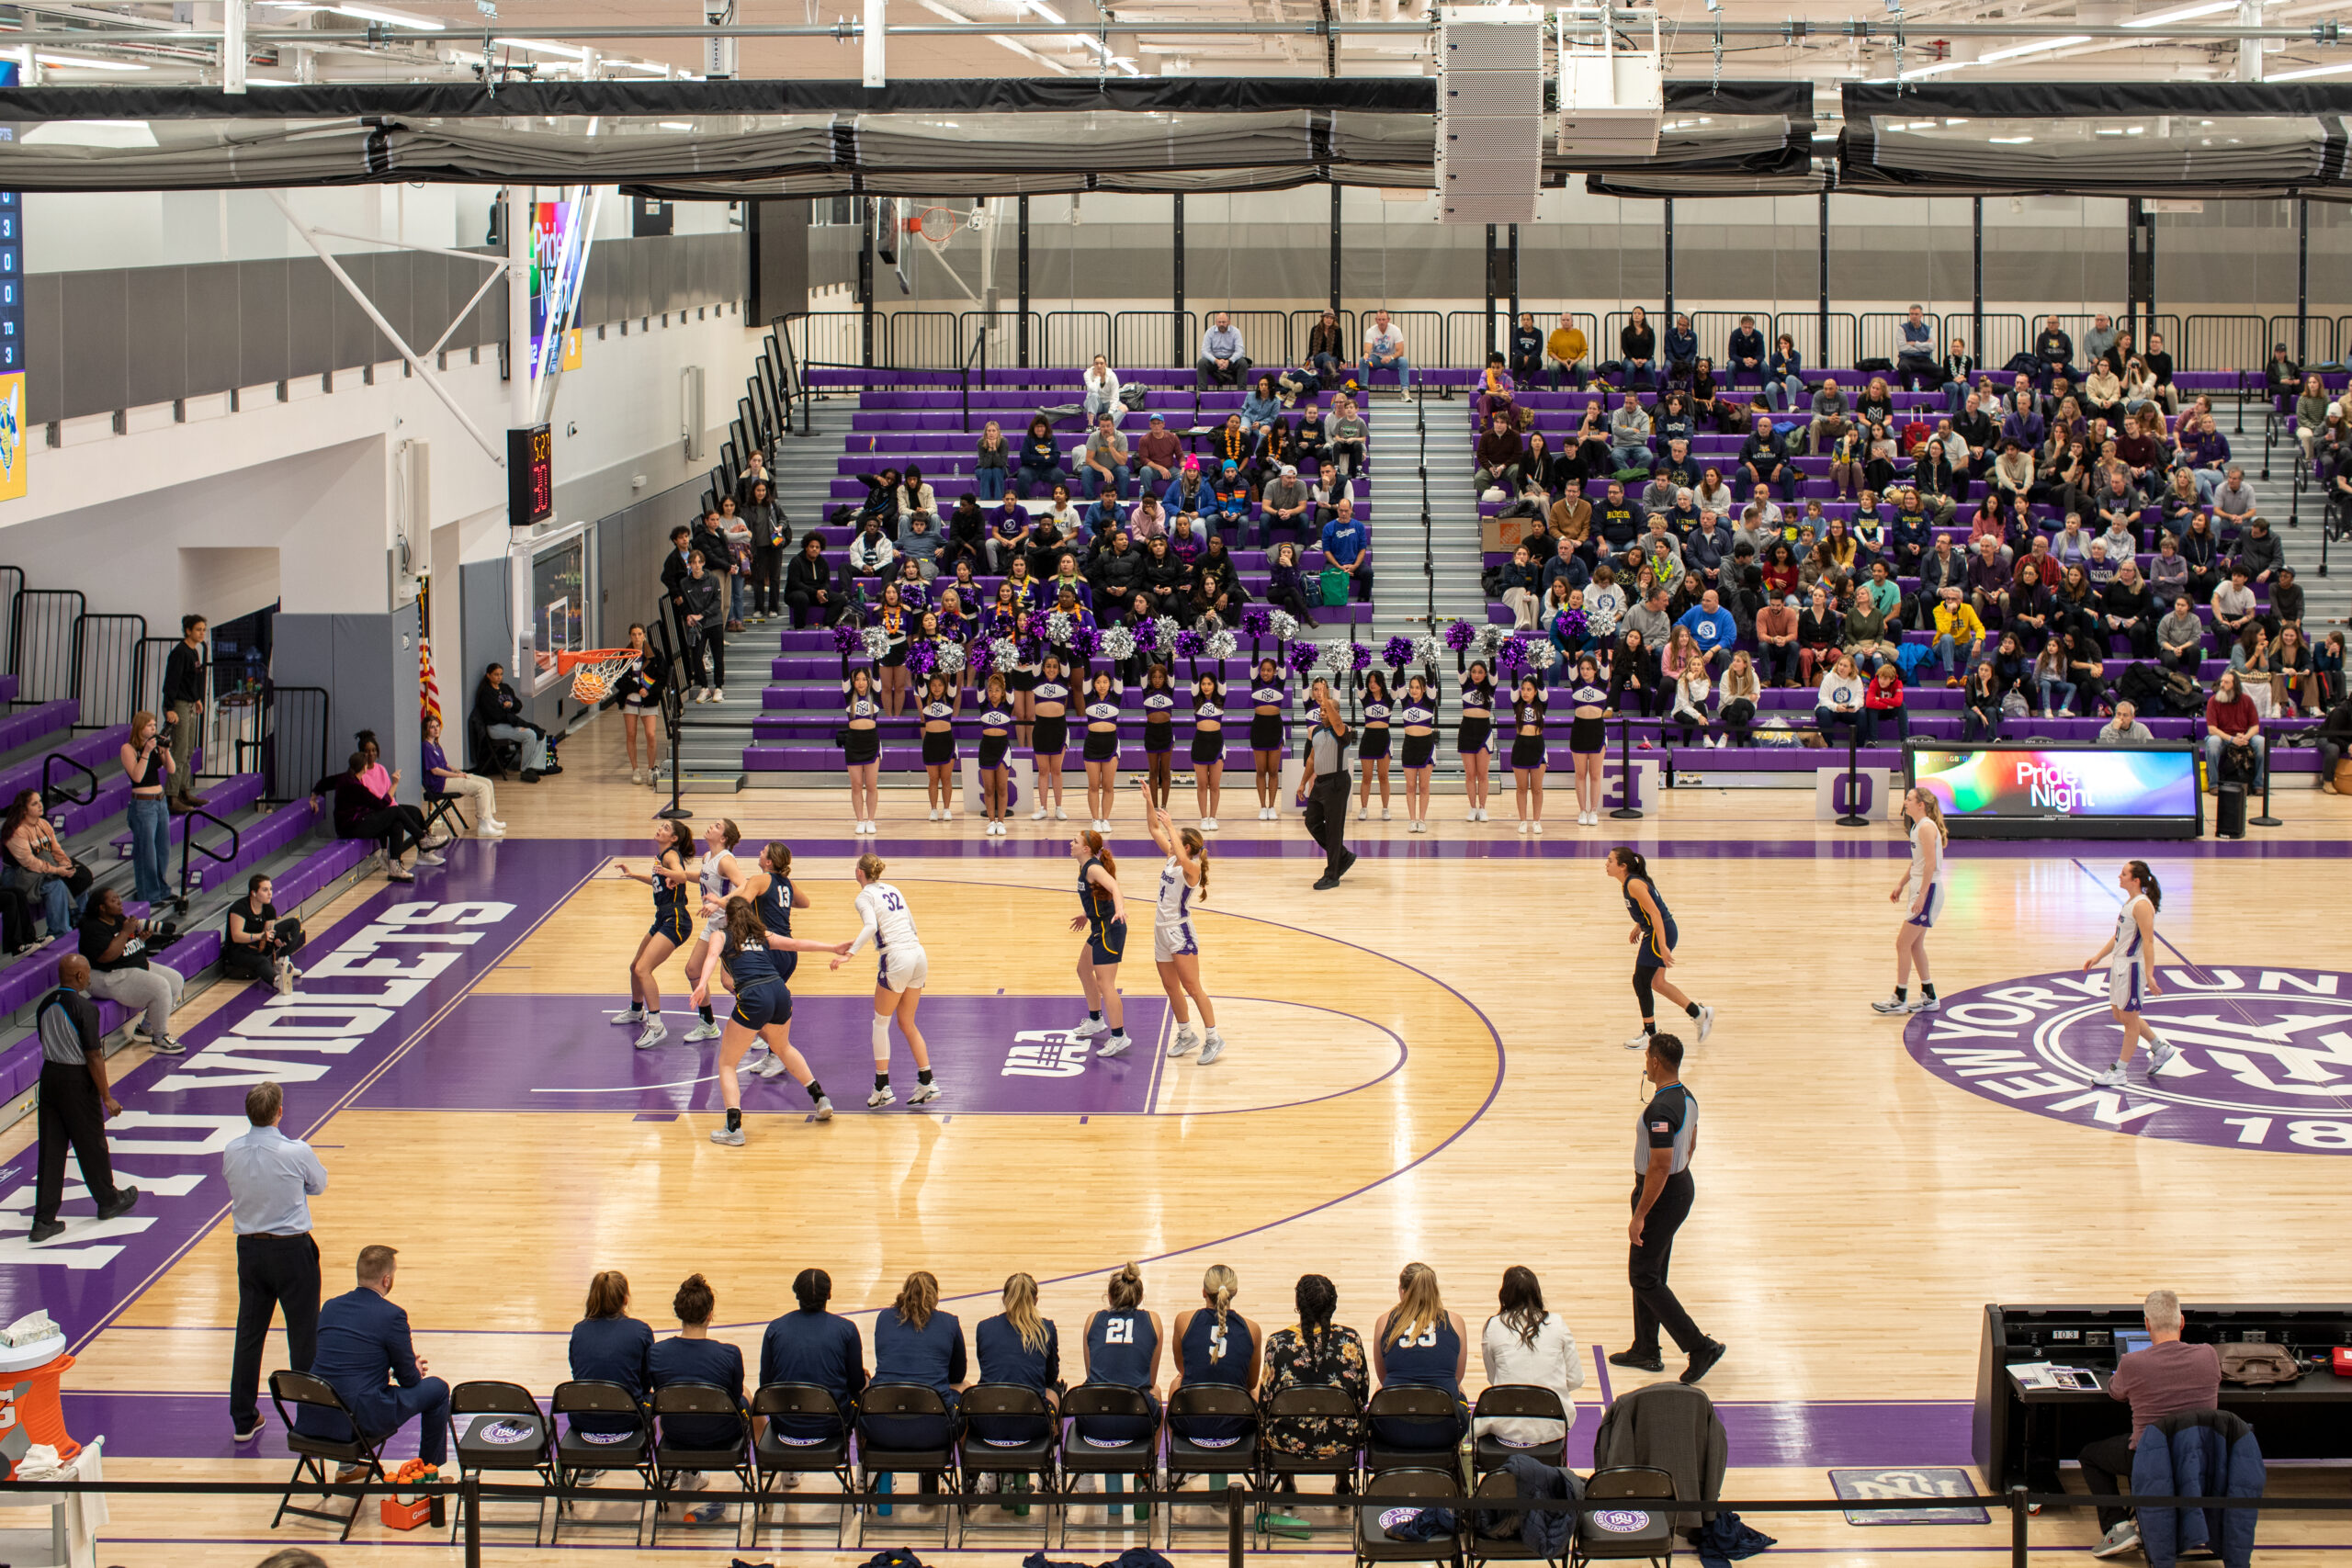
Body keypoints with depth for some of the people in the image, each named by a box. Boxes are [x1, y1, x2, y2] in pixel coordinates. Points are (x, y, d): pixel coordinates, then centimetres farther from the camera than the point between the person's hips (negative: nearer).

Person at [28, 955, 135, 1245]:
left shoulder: (45, 1005, 2)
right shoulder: (85, 1009, -19)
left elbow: (45, 1043, 12)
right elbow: (94, 1058, -17)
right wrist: (107, 1097, -10)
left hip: (49, 1076, 6)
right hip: (77, 1080, -6)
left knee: (50, 1149, 8)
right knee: (91, 1146, 13)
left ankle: (44, 1220, 7)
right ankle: (108, 1201, 33)